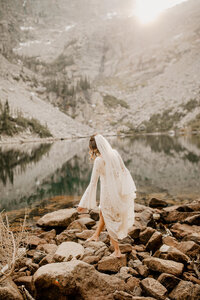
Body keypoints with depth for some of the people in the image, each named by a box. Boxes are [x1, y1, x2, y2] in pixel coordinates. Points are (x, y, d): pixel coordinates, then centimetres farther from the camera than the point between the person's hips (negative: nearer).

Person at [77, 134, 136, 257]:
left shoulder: (99, 160, -20)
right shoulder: (115, 153, -2)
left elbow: (93, 183, -19)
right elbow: (124, 171, 8)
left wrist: (84, 203, -12)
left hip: (108, 193, -6)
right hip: (120, 191, 6)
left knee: (110, 221, 16)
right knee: (103, 212, 31)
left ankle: (117, 251, 28)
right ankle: (96, 234, 49)